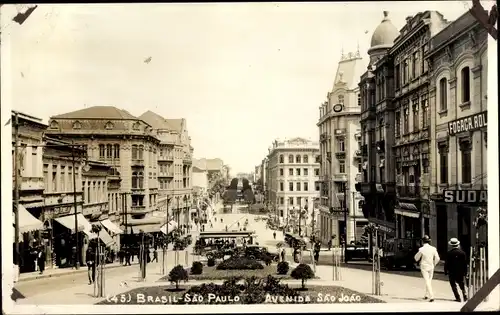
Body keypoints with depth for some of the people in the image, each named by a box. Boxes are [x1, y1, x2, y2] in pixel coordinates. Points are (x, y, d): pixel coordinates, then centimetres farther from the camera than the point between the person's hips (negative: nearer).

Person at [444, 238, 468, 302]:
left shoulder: (449, 253, -11)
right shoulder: (462, 252, -4)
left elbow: (446, 263, -8)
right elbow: (465, 263, 1)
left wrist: (445, 271, 3)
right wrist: (465, 272, 9)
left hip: (452, 272, -3)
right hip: (461, 272, 3)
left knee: (453, 285, 6)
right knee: (462, 285, 18)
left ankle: (458, 298, 0)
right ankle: (465, 295, 7)